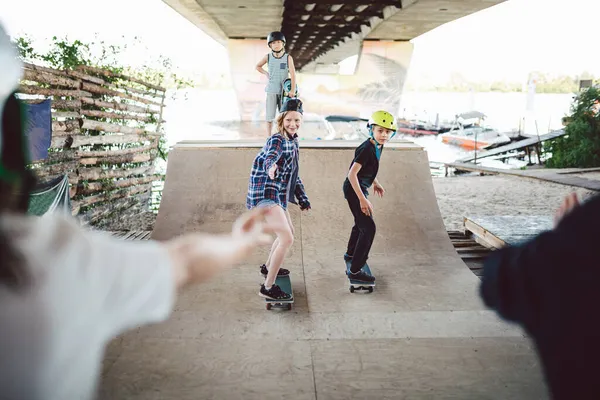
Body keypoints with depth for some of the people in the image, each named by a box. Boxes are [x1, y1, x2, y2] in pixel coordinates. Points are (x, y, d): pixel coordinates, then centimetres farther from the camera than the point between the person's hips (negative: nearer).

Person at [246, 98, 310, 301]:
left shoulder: (292, 141, 13)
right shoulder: (277, 140, -15)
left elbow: (293, 174, 22)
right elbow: (270, 157, -39)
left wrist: (302, 198, 24)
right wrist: (271, 167, -61)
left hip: (277, 195, 10)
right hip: (265, 194, -10)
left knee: (289, 232, 26)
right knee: (287, 239, -18)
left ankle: (268, 267, 46)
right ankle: (268, 287, -10)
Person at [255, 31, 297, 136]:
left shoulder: (288, 57, -5)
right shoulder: (268, 57, 0)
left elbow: (292, 73, -14)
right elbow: (258, 66, 18)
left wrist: (293, 89, -24)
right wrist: (266, 73, 3)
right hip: (271, 91, 1)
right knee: (270, 116, 1)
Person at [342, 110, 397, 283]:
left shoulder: (378, 146, 3)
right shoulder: (367, 149, -25)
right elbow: (352, 174, -30)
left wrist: (375, 183, 27)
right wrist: (362, 199, -31)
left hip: (360, 188, 10)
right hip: (354, 190, -10)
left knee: (362, 222, 28)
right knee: (368, 228, -12)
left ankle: (351, 254, 52)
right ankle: (355, 270, -8)